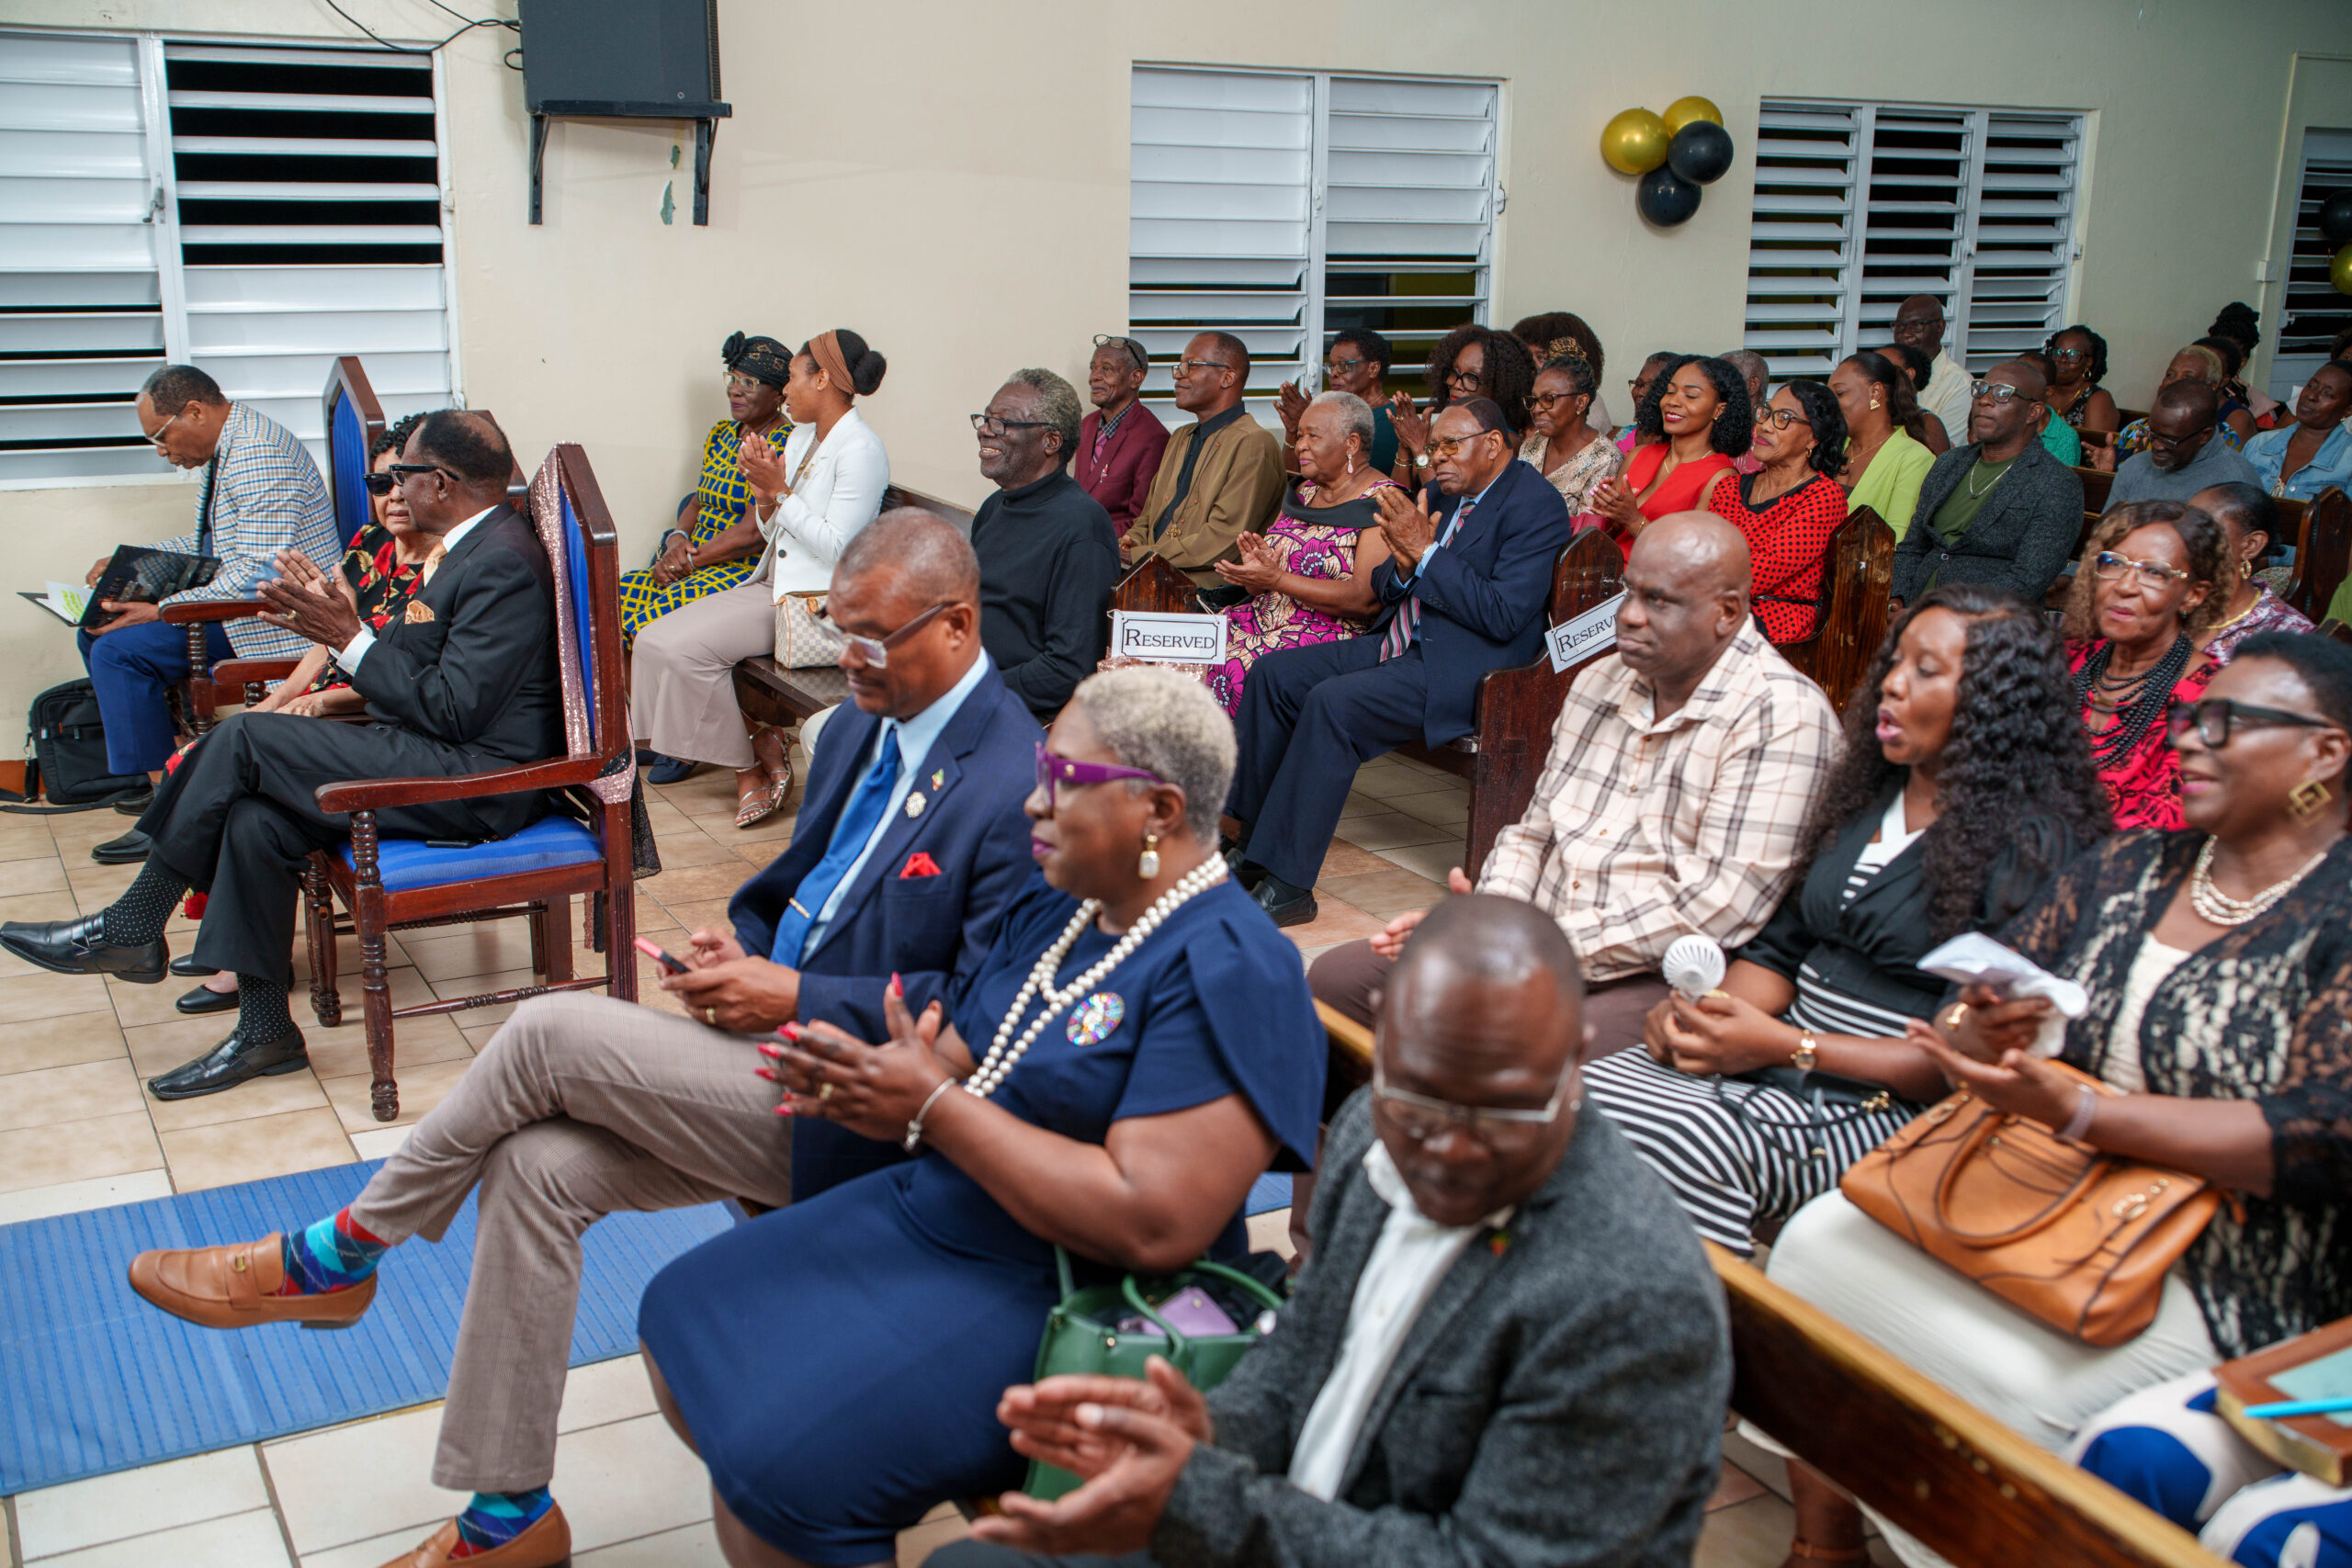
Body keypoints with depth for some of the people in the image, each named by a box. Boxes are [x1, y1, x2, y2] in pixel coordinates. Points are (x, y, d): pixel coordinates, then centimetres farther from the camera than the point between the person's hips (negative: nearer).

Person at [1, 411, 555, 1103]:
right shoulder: (478, 547, 16)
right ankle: (265, 1032, 0)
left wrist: (351, 638, -13)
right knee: (255, 822, -6)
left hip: (478, 778, -10)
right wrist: (336, 622, 5)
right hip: (439, 758, 10)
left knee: (244, 738, -14)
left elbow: (452, 708, -21)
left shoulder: (502, 562, -17)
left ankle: (131, 929, 3)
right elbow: (427, 666, 16)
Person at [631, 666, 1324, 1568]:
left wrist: (936, 1109, -23)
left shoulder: (1224, 973, -22)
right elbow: (966, 1067, 10)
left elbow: (1153, 1225, -29)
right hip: (930, 1209, 9)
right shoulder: (1056, 909, 6)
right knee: (681, 1321, 10)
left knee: (779, 1464, -21)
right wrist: (882, 1097, -15)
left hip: (1055, 1291, -9)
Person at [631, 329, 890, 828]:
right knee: (656, 640, -6)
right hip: (772, 584, 9)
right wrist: (763, 493, -3)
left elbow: (836, 548, -20)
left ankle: (748, 767, -5)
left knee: (685, 647, -22)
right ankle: (759, 741, -3)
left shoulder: (861, 450, -13)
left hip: (815, 600, -9)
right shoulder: (800, 437, 16)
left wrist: (779, 491, -16)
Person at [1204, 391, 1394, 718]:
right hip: (1264, 617, 8)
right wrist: (1256, 569, -4)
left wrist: (1276, 579, -20)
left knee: (1236, 670, -28)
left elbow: (1367, 600, -17)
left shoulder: (1382, 505, -8)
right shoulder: (1306, 492, 17)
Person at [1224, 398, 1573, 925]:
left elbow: (1503, 615, -22)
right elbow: (1385, 586, 16)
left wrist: (1425, 552, -19)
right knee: (1273, 674, 0)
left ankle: (1288, 886, -24)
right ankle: (1252, 845, 3)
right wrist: (1403, 565, -9)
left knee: (1332, 703, -28)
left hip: (1459, 672, -10)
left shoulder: (1535, 505, -12)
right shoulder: (1441, 491, 14)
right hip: (1400, 643, 10)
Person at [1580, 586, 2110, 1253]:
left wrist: (1791, 1046, -18)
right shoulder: (1867, 796, 15)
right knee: (1586, 1095, -19)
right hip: (1780, 1057, 7)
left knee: (1686, 1145, -34)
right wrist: (1702, 1010, -6)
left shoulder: (2032, 846, -8)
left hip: (1892, 1104, -7)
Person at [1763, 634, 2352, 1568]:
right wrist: (1973, 1034, -17)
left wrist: (2070, 1110, -28)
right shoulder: (2130, 869, 11)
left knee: (2004, 1394, -28)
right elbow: (1975, 1016, 10)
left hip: (2215, 1276, -6)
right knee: (1818, 1244, -14)